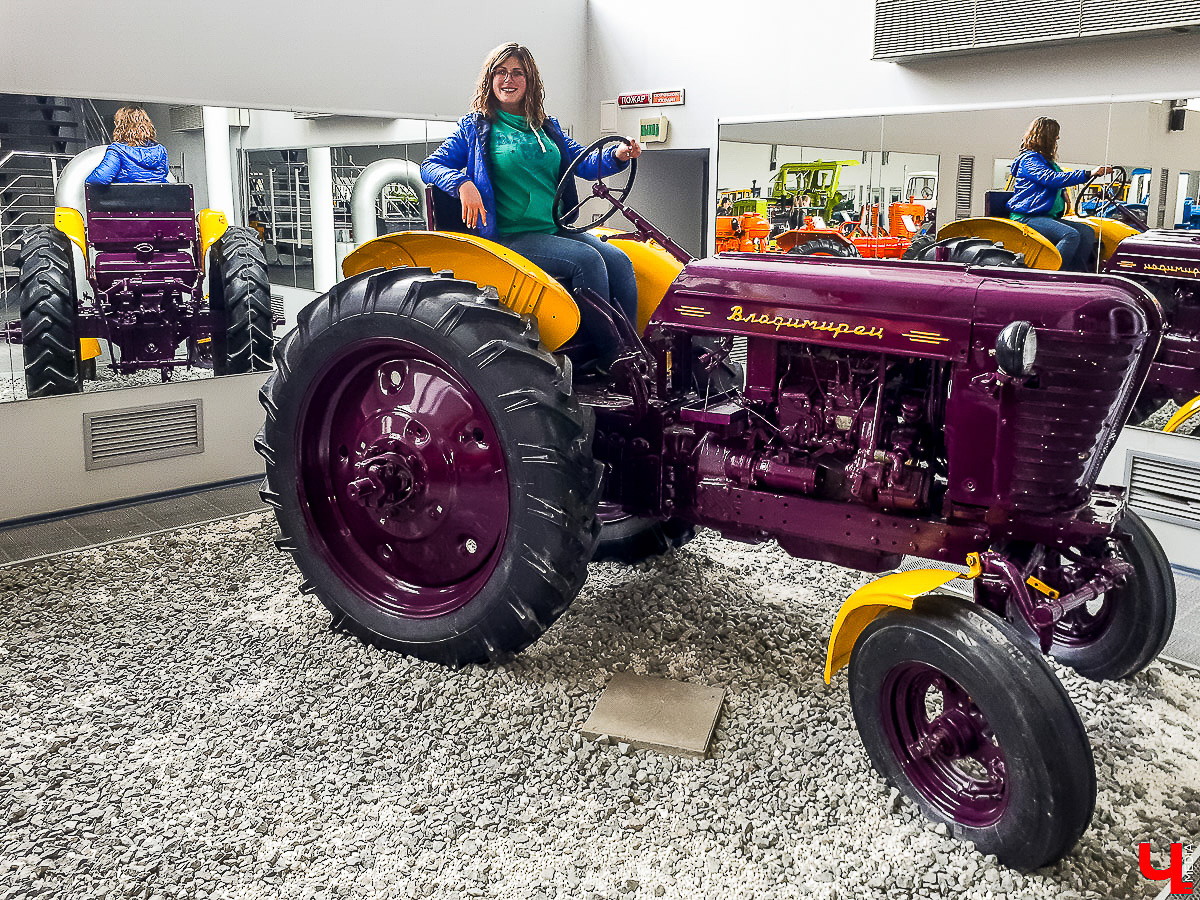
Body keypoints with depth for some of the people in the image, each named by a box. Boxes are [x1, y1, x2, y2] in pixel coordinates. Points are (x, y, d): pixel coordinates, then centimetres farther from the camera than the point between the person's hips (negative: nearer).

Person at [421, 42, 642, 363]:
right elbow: (431, 166, 4)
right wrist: (462, 183, -18)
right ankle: (611, 363, -24)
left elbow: (584, 163, 17)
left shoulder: (547, 127, 21)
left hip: (558, 229, 5)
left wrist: (618, 156, -5)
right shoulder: (475, 126, 8)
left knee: (618, 261, -19)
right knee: (587, 259, -28)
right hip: (512, 237, -5)